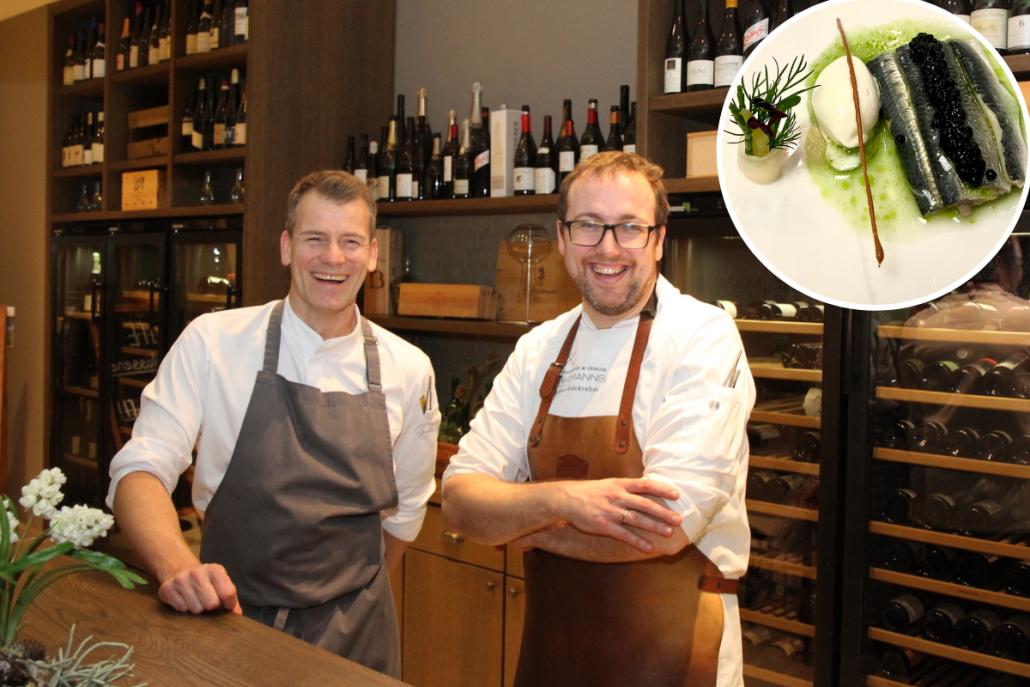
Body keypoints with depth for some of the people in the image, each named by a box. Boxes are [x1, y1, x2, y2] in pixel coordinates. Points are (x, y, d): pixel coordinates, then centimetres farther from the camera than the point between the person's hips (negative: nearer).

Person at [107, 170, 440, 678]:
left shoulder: (409, 369, -3)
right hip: (224, 619, -1)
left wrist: (351, 603, 9)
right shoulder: (212, 342, -9)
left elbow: (404, 511, 8)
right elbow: (141, 469, -13)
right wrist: (177, 567, -30)